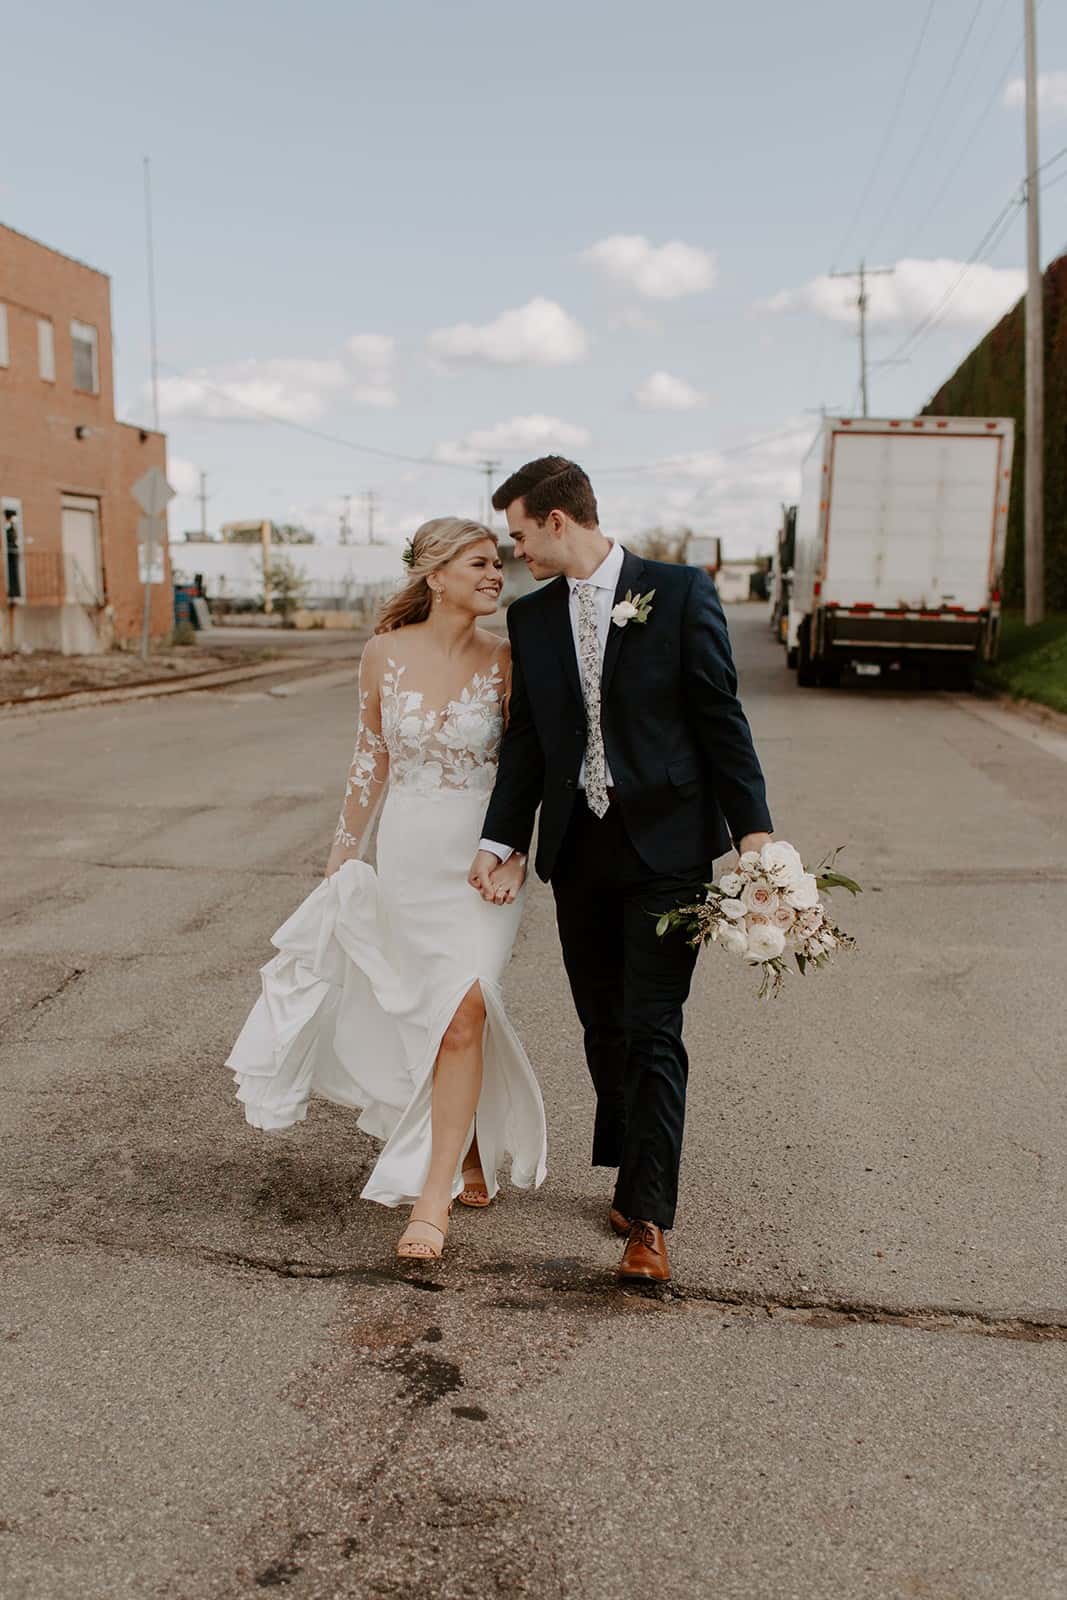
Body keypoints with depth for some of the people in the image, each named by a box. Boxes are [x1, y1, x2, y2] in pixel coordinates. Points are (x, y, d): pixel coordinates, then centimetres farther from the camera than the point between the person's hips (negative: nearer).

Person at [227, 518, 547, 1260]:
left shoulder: (505, 659, -6)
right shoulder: (385, 655, -3)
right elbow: (371, 759, 8)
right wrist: (345, 855, 12)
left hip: (482, 857, -2)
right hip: (407, 855, 2)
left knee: (461, 1014, -12)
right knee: (430, 1012, 13)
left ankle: (434, 1194, -2)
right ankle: (471, 1154, 35)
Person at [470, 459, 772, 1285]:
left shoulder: (680, 593, -5)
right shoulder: (531, 616, 9)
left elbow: (721, 716, -5)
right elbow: (526, 738, 10)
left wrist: (753, 831, -9)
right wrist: (504, 839, 1)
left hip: (666, 846, -5)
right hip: (579, 851, 5)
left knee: (653, 1032, -6)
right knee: (604, 1028, 12)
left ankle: (648, 1218, 0)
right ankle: (633, 1176, 28)